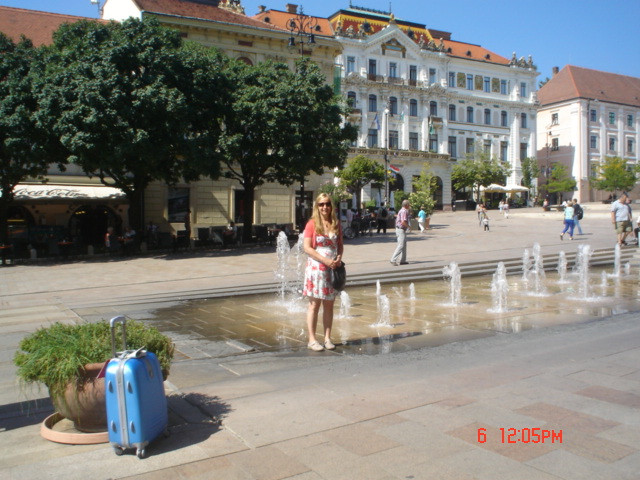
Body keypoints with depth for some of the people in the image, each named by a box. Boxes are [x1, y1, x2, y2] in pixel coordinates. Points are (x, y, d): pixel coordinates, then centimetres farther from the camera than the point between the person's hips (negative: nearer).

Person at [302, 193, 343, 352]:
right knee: (314, 304, 0)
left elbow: (340, 244, 14)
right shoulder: (312, 224, -5)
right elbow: (307, 248, -10)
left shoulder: (336, 224, 7)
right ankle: (312, 340, 7)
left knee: (329, 304, 8)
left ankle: (327, 338, 17)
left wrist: (339, 257, -6)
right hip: (316, 267, -4)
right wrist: (325, 260, -18)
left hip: (333, 267, 4)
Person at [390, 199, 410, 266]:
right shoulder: (404, 211, -17)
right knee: (401, 245, -12)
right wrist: (408, 226, -11)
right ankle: (393, 260, -15)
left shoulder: (402, 210, 16)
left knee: (404, 245, 14)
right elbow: (403, 222, -26)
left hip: (399, 229, 11)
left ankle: (402, 260, 17)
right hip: (401, 230, -11)